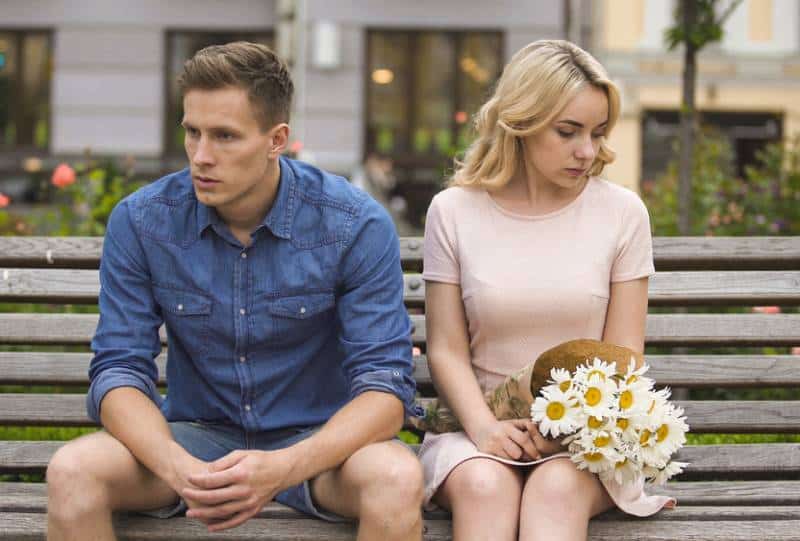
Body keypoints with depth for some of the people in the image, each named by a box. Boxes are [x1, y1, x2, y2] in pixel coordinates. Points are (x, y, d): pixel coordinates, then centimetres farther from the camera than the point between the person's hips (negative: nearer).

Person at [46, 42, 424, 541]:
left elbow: (385, 383, -15)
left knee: (397, 478, -34)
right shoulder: (140, 222, -7)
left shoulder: (358, 226, -13)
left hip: (317, 440, -1)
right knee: (72, 472, -27)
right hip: (195, 436, 2)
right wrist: (178, 467, -30)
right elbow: (120, 370, -7)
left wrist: (283, 467, -34)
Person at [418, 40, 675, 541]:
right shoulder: (455, 210, 3)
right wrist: (484, 426, -18)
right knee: (483, 484, -34)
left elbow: (623, 355, 3)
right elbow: (447, 349, 2)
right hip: (482, 423, 0)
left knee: (557, 487, -34)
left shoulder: (622, 212, 3)